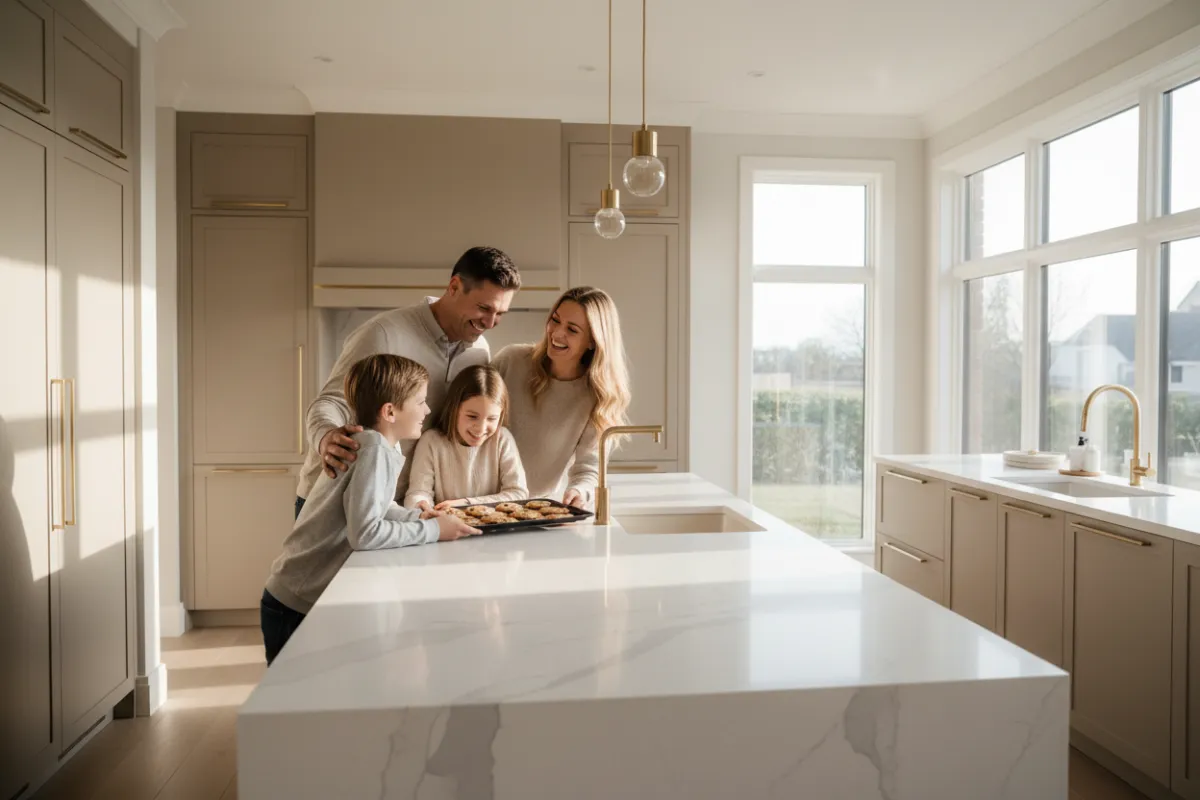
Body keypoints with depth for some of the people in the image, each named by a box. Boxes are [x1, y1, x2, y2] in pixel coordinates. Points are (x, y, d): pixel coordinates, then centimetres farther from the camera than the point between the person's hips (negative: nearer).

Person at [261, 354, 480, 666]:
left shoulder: (381, 446, 3)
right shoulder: (374, 450, -24)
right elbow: (364, 533, -30)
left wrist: (416, 517, -1)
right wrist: (432, 530, -21)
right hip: (296, 610, -8)